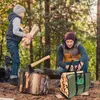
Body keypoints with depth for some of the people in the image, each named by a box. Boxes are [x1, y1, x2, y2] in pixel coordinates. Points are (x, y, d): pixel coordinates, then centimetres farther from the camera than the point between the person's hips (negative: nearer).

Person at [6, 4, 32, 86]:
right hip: (12, 42, -10)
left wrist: (26, 36, 7)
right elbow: (15, 32, -21)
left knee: (16, 61, 10)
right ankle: (13, 78, -15)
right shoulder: (16, 19, -9)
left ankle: (13, 79, 14)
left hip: (14, 43, 10)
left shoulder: (17, 19, 21)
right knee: (16, 61, -14)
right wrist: (25, 35, -16)